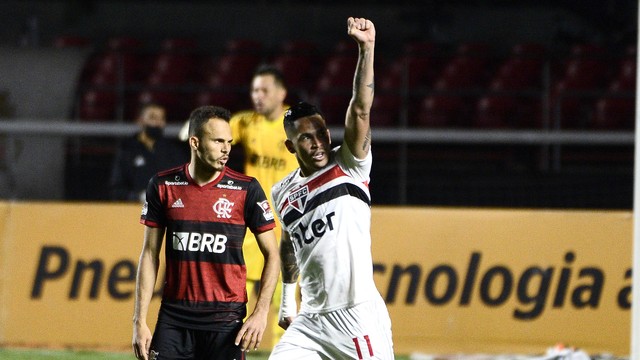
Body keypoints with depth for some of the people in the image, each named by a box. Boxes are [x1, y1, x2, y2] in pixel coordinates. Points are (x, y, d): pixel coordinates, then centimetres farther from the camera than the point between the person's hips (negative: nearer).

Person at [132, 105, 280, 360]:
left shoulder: (246, 189, -2)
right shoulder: (163, 186, 3)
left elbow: (272, 255, 2)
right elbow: (150, 254, 8)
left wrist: (260, 314, -9)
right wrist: (140, 321, 2)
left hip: (226, 320, -2)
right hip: (174, 318, 2)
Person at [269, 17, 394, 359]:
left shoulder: (349, 165, -1)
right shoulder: (282, 193, 12)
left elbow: (360, 110, -13)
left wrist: (366, 48, -24)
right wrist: (287, 301, 31)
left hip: (359, 315, -5)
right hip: (311, 320, 5)